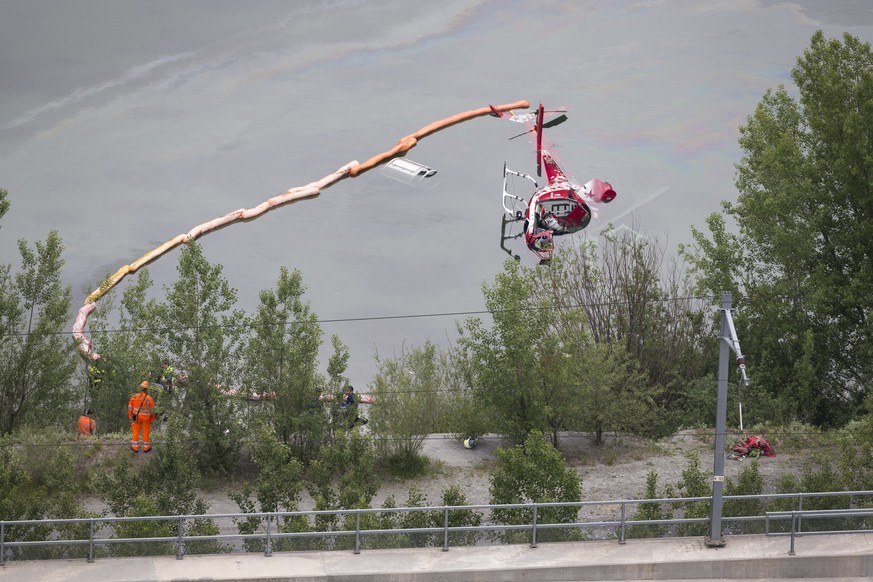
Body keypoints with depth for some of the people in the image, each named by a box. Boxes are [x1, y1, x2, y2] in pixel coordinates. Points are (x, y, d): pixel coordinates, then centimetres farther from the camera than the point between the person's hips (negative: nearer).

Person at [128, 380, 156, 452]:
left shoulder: (133, 397, -17)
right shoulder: (149, 399, -22)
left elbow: (130, 408, -6)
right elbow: (152, 411, -12)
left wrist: (130, 417, 10)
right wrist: (152, 419, 4)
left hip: (136, 417, 1)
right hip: (146, 419, -1)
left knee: (136, 432, 17)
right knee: (146, 433, 15)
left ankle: (135, 448, 26)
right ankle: (146, 448, 28)